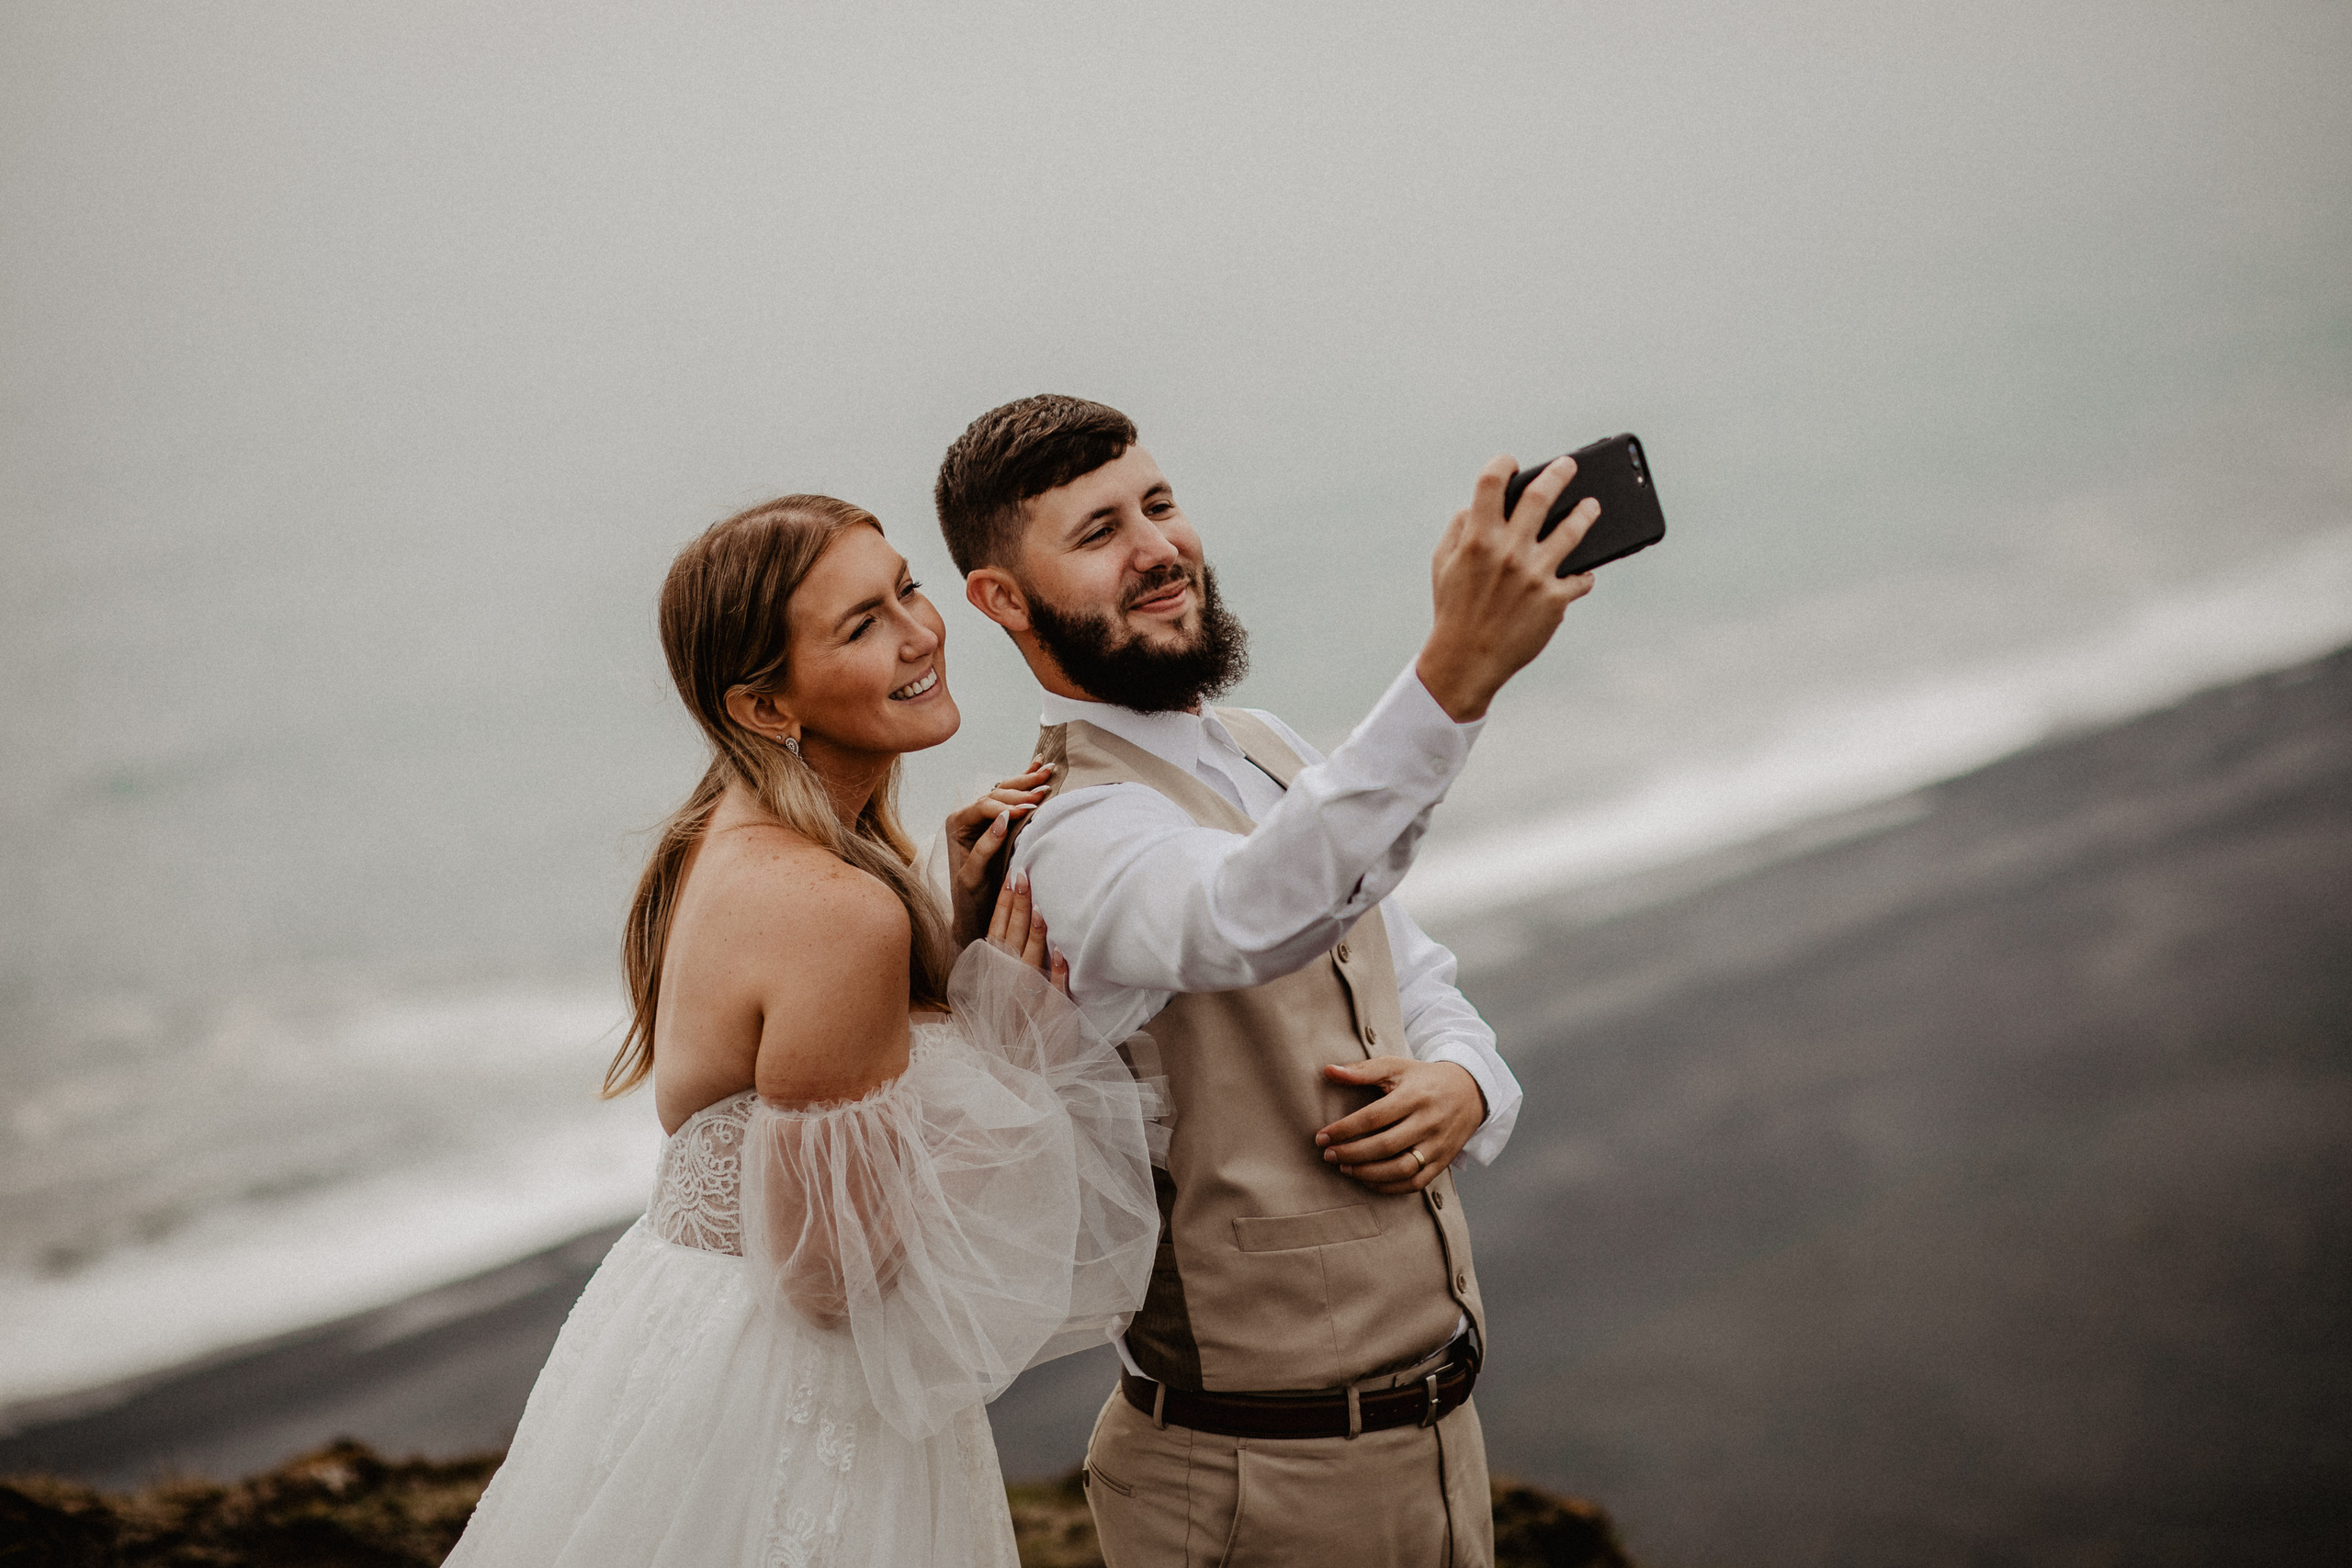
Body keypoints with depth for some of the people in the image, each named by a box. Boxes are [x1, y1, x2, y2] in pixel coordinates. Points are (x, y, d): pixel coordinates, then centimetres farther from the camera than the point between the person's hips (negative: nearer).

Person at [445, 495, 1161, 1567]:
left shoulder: (729, 839, 2)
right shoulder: (838, 909, -26)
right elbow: (837, 1275, -22)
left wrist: (958, 929, -2)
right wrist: (1003, 1024, -17)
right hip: (771, 1412, -9)